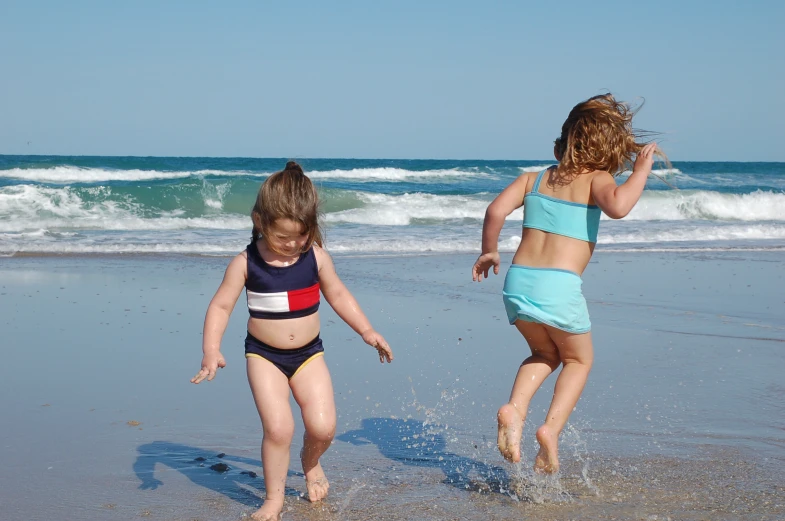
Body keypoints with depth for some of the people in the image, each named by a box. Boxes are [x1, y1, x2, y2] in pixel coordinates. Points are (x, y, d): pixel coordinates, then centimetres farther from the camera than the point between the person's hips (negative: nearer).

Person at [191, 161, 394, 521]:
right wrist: (211, 350, -22)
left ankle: (310, 462, 30)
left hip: (308, 353, 2)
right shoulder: (245, 263, -12)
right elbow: (221, 306, -10)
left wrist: (367, 332, 8)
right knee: (278, 427, -14)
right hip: (264, 356, -2)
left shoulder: (316, 257, -6)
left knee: (323, 426, -6)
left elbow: (338, 295, 8)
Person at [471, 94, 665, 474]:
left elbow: (496, 211, 3)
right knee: (579, 360, 21)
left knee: (545, 354, 29)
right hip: (559, 287, -5)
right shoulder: (596, 179, -1)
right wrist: (641, 171, -9)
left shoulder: (535, 178, 13)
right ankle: (552, 429, 1)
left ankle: (514, 408, 3)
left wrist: (488, 252, 17)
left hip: (518, 282, 5)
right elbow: (617, 207, -23)